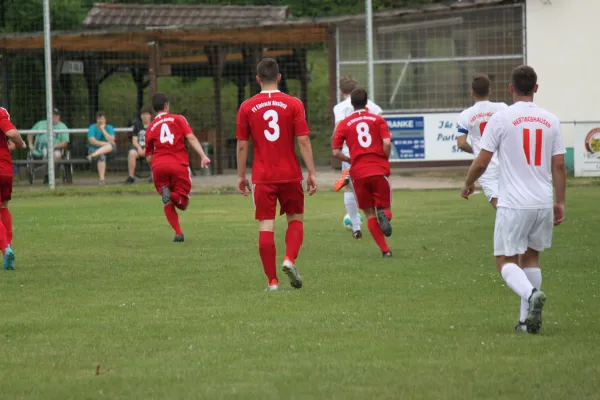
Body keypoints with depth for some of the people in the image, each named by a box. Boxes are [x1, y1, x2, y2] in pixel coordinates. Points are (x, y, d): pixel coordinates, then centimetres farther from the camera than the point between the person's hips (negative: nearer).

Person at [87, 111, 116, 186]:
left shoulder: (109, 128, 2)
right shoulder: (92, 128, -4)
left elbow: (111, 140, -14)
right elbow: (92, 141, -17)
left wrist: (103, 129, -16)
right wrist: (106, 143, -20)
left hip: (107, 150, 2)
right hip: (94, 149, -2)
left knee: (112, 145, -34)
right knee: (102, 156, -38)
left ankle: (93, 155, -51)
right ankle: (102, 179, -44)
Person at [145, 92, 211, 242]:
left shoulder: (150, 127, 17)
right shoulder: (178, 119, 11)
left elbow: (149, 157, 15)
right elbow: (191, 138, -4)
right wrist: (203, 156, -11)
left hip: (159, 166, 2)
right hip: (179, 165, -2)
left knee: (168, 204, 17)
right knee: (183, 203, 6)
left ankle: (178, 233, 0)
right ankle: (172, 195, -28)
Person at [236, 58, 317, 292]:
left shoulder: (247, 108, 1)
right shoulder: (293, 104, -2)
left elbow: (242, 145, 2)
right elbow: (303, 141, -6)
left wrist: (241, 176, 11)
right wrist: (312, 173, -1)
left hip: (262, 176, 0)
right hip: (290, 174, 0)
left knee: (266, 226, 1)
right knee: (295, 219, 17)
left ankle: (272, 281, -2)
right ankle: (290, 259, -7)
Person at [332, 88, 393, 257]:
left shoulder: (344, 124, 5)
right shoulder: (378, 120, 4)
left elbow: (336, 152, 0)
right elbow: (387, 143, -10)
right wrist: (384, 160, 7)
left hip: (358, 173, 1)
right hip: (379, 170, -1)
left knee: (369, 214, 11)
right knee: (384, 206, 13)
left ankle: (385, 249, -2)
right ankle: (384, 214, -25)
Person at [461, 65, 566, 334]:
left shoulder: (501, 119, -7)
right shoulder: (550, 120, 5)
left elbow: (482, 161, -5)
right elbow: (559, 166, 6)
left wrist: (468, 183, 14)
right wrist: (560, 203, 14)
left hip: (513, 203, -4)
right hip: (543, 202, 4)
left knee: (506, 261, 3)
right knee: (531, 257, 19)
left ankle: (531, 294, -26)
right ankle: (527, 319, 14)